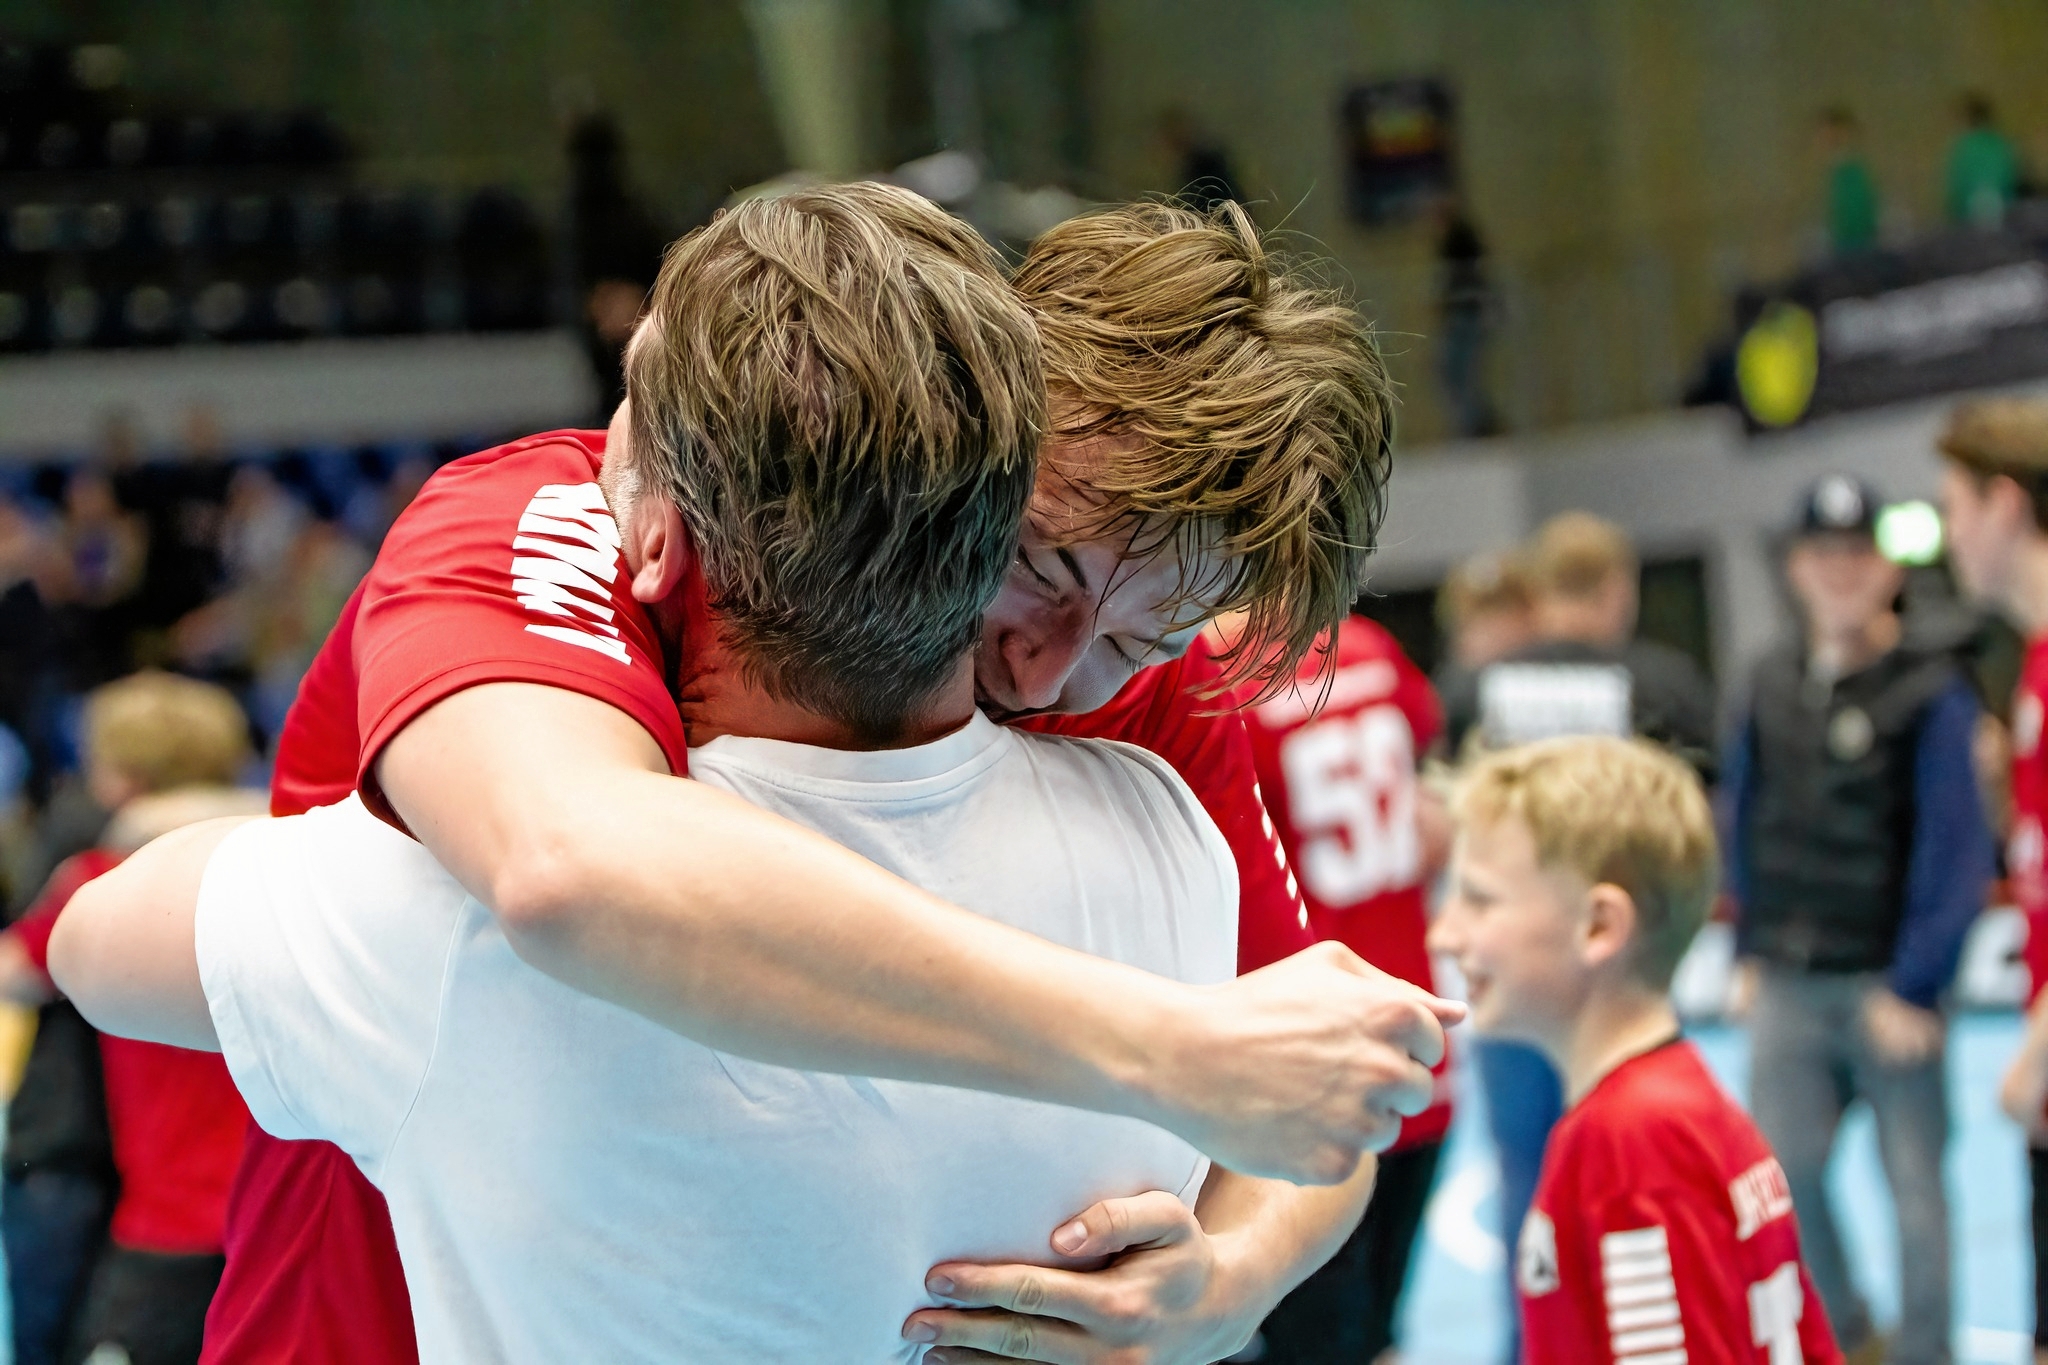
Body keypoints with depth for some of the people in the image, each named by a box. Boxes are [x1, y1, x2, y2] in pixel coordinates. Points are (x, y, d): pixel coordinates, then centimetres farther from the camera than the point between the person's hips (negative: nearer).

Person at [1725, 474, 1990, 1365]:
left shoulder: (1930, 691, -9)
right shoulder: (1772, 684, 8)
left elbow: (1958, 852, -11)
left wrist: (1914, 985, -13)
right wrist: (1751, 947, 12)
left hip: (1887, 985, -4)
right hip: (1788, 985, 4)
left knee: (1914, 1183, 4)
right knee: (1783, 1171, 3)